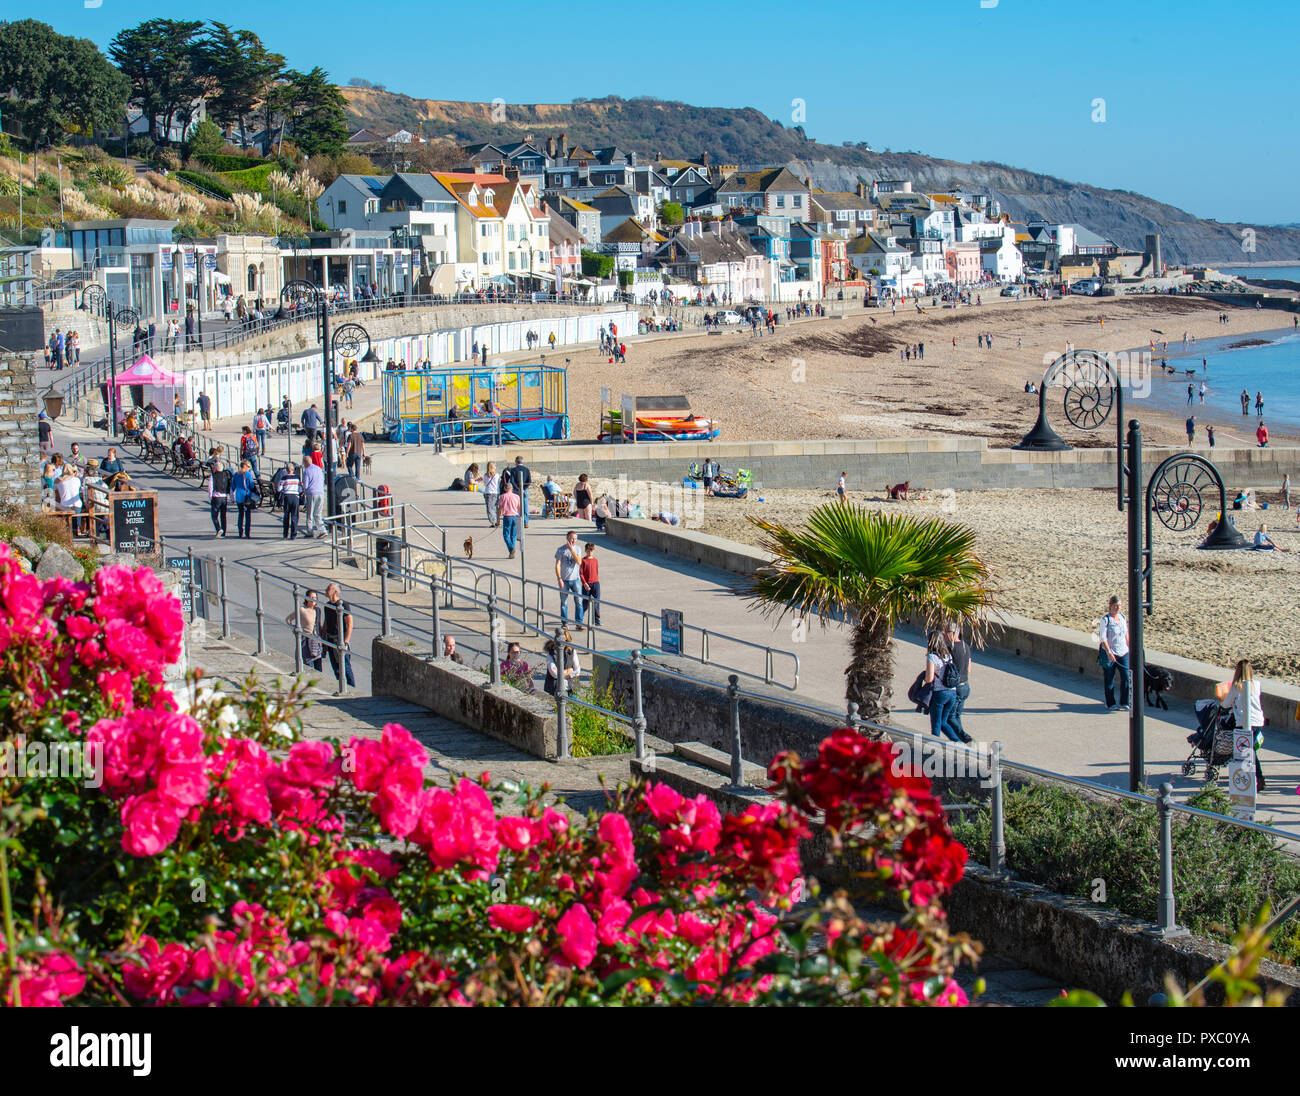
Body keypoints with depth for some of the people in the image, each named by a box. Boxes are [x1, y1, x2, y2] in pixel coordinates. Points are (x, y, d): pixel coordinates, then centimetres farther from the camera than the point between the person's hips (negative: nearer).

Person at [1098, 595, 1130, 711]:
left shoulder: (1123, 617, 8)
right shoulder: (1105, 620, -10)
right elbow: (1103, 638, -15)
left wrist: (1129, 648, 19)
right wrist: (1109, 652, -24)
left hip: (1123, 652, 5)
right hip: (1109, 654, -5)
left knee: (1126, 677, -3)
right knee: (1109, 680, 5)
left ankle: (1124, 703, 4)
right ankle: (1110, 704, 16)